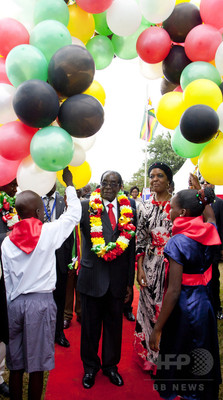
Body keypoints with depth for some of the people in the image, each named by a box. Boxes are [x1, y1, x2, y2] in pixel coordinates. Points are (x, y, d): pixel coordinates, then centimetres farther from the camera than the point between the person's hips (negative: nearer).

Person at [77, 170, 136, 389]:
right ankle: (90, 366, 40)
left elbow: (130, 248, 4)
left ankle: (110, 365, 42)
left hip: (117, 278, 2)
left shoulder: (127, 211, 0)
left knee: (114, 324, 17)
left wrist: (130, 281, 5)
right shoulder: (86, 206, -5)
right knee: (90, 325, 15)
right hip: (92, 276, -2)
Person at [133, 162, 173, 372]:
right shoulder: (144, 207, 6)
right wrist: (140, 268, 0)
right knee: (149, 308, 11)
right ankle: (149, 355, 33)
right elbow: (140, 239, 4)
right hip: (151, 266, 2)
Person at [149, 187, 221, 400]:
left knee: (177, 366, 12)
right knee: (202, 366, 22)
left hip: (183, 308, -7)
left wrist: (157, 329, -15)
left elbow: (174, 291, -21)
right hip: (205, 304, 7)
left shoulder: (178, 241, -20)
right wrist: (200, 193, 22)